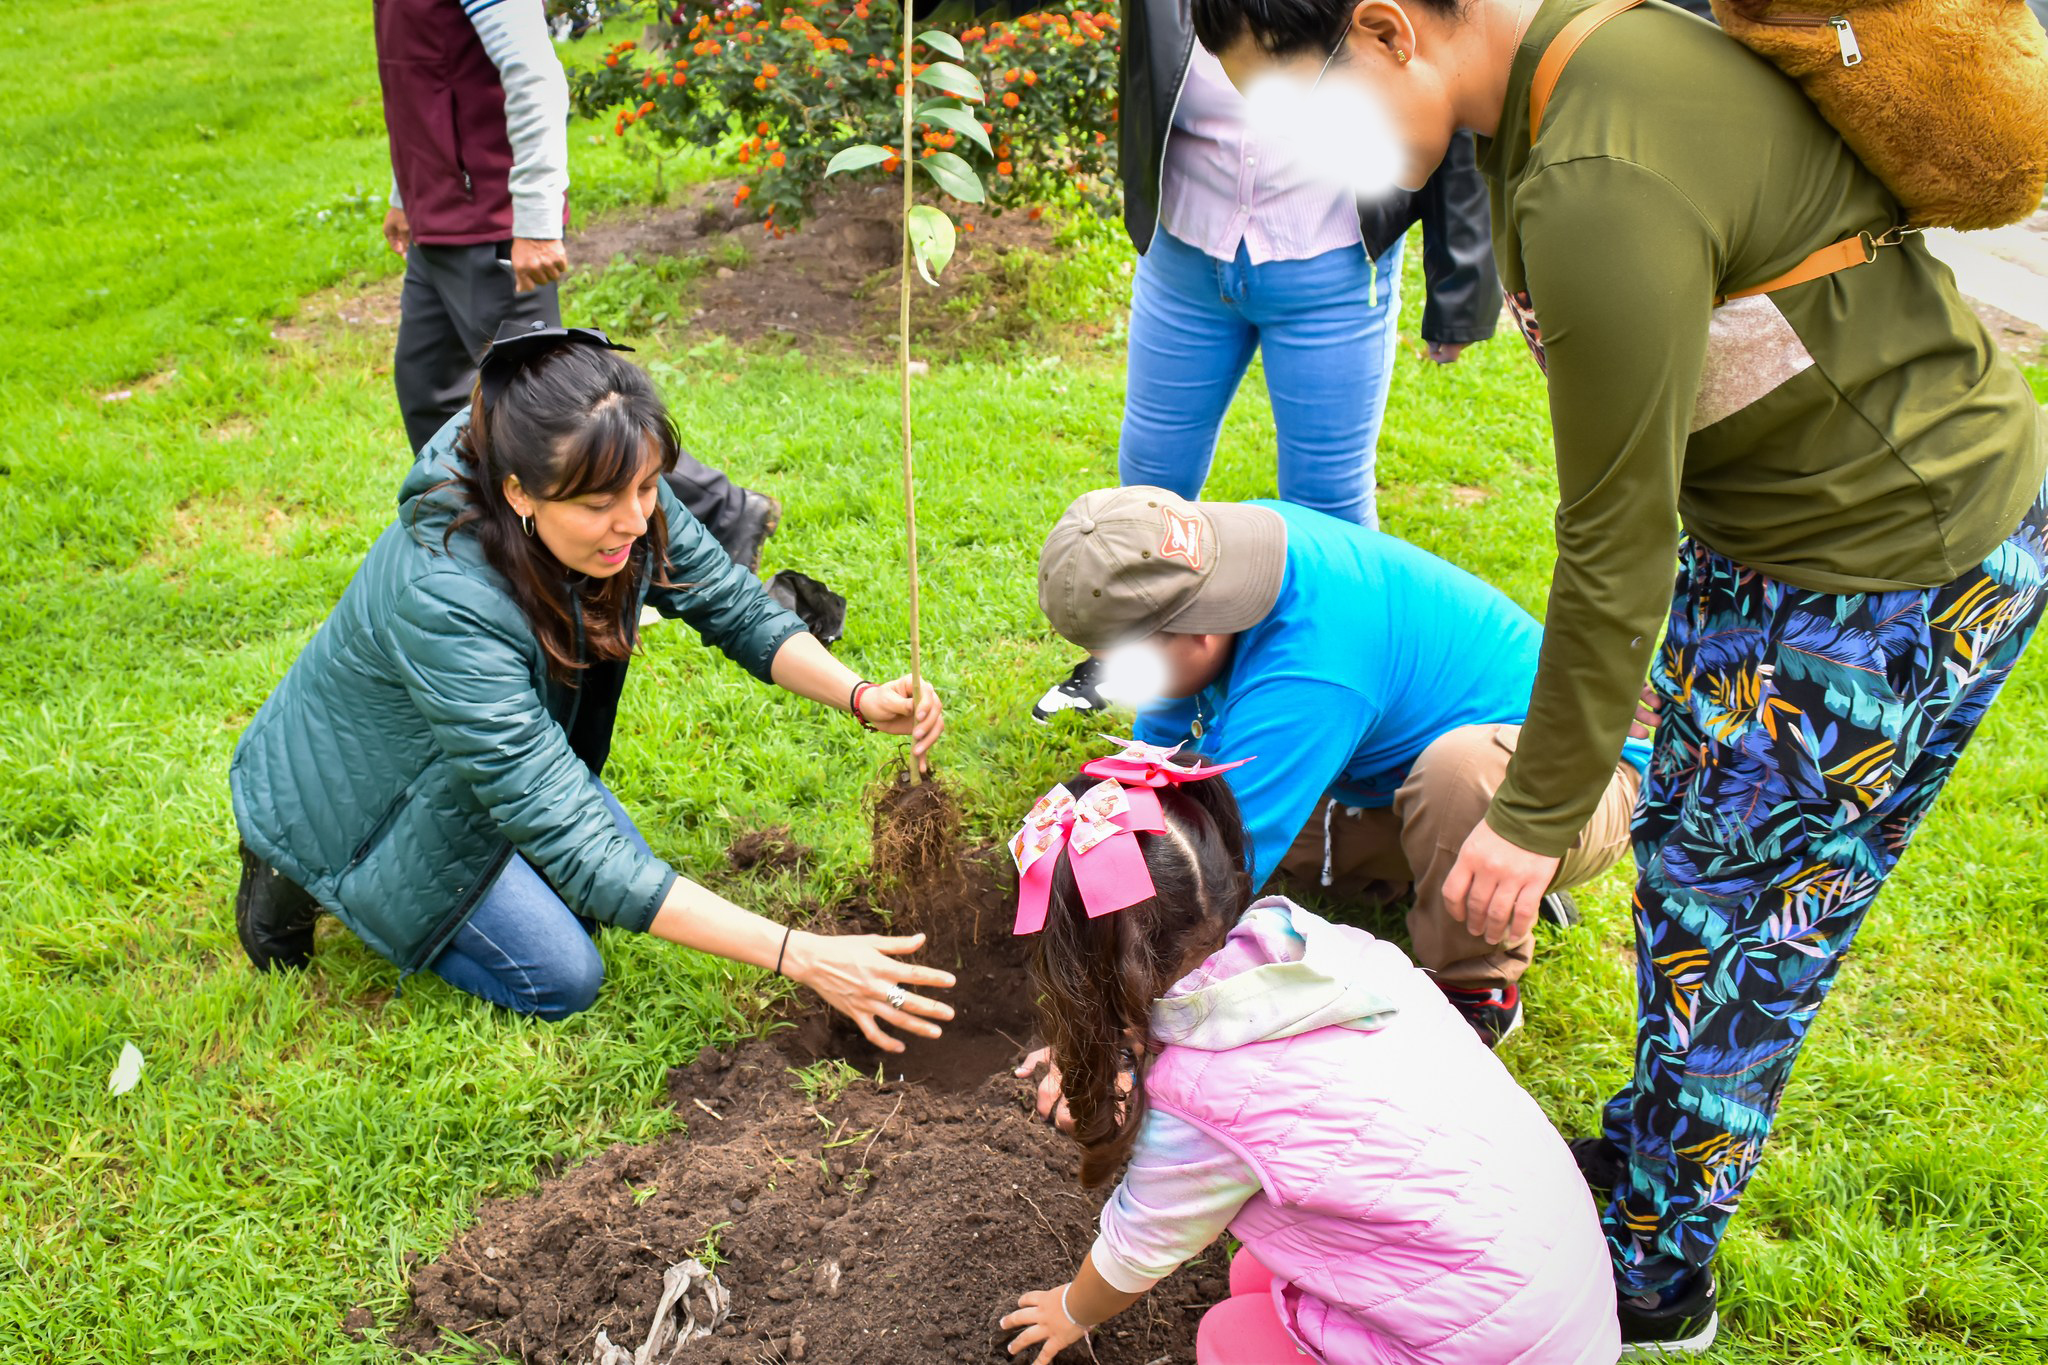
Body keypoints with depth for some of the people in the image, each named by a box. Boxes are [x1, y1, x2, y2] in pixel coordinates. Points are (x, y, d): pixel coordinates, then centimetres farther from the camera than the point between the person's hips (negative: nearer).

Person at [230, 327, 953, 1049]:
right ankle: (299, 876, 7)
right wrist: (799, 955, -44)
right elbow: (577, 846, -40)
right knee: (562, 979, -8)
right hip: (356, 796, -7)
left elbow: (736, 608, -8)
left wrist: (860, 697, -28)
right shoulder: (442, 597, -42)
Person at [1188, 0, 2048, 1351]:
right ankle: (1658, 1139, 44)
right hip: (1768, 519, 9)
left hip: (1903, 564, -9)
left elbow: (1619, 546, -24)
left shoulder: (1597, 189, -33)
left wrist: (1535, 814, -12)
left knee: (1733, 914, 5)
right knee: (1683, 847, 21)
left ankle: (1658, 1280, 27)